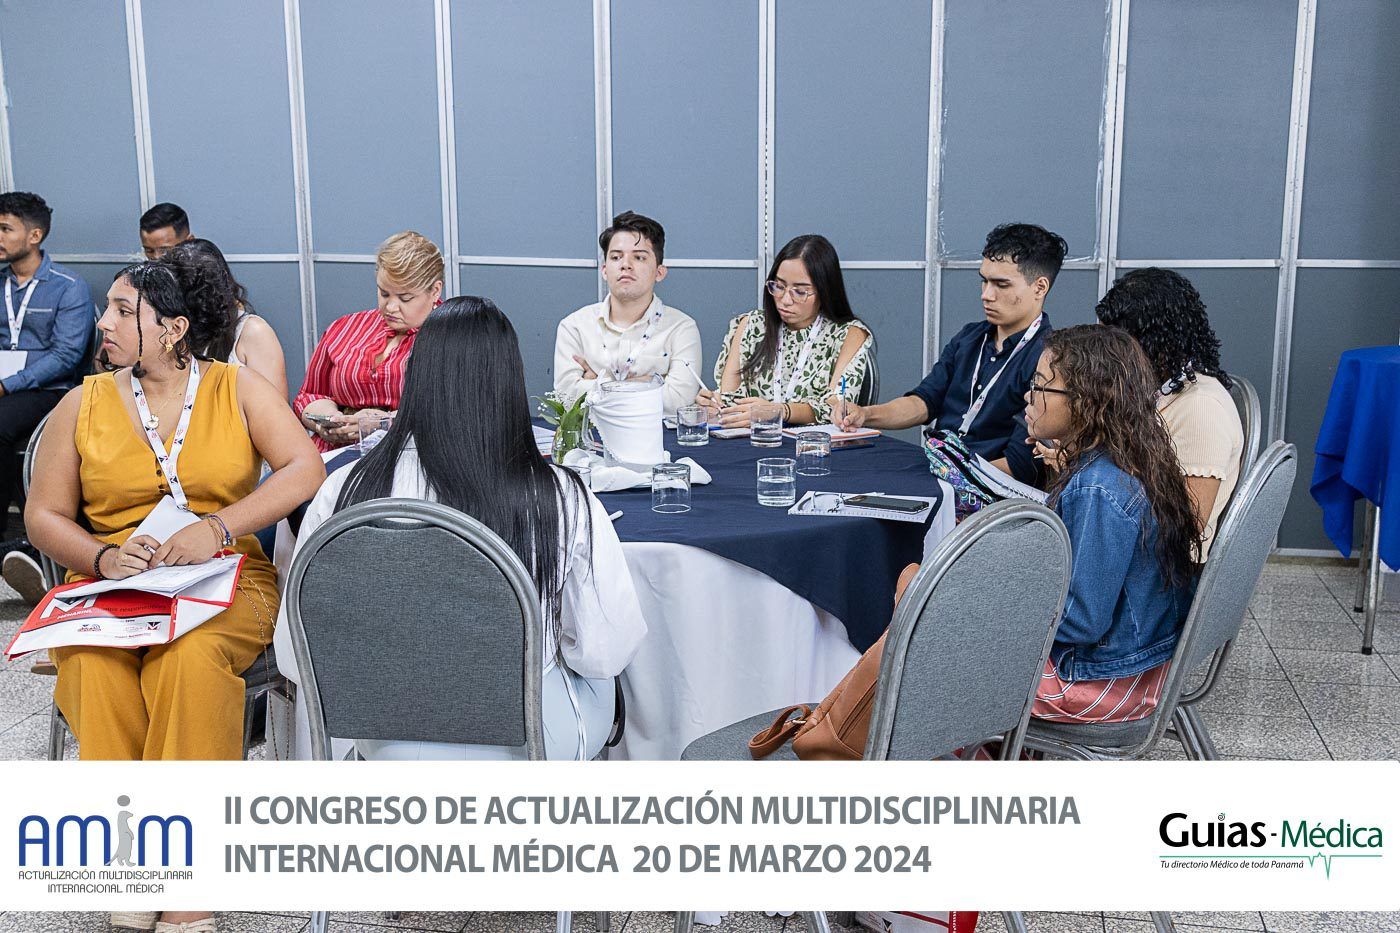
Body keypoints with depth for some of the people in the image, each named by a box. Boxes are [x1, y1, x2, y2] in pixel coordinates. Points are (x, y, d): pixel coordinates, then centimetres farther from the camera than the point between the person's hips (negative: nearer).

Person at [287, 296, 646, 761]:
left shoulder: (343, 492, -18)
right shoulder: (564, 500, -25)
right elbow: (607, 652, -16)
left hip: (391, 744, 3)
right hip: (528, 741, -2)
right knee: (597, 677, 34)